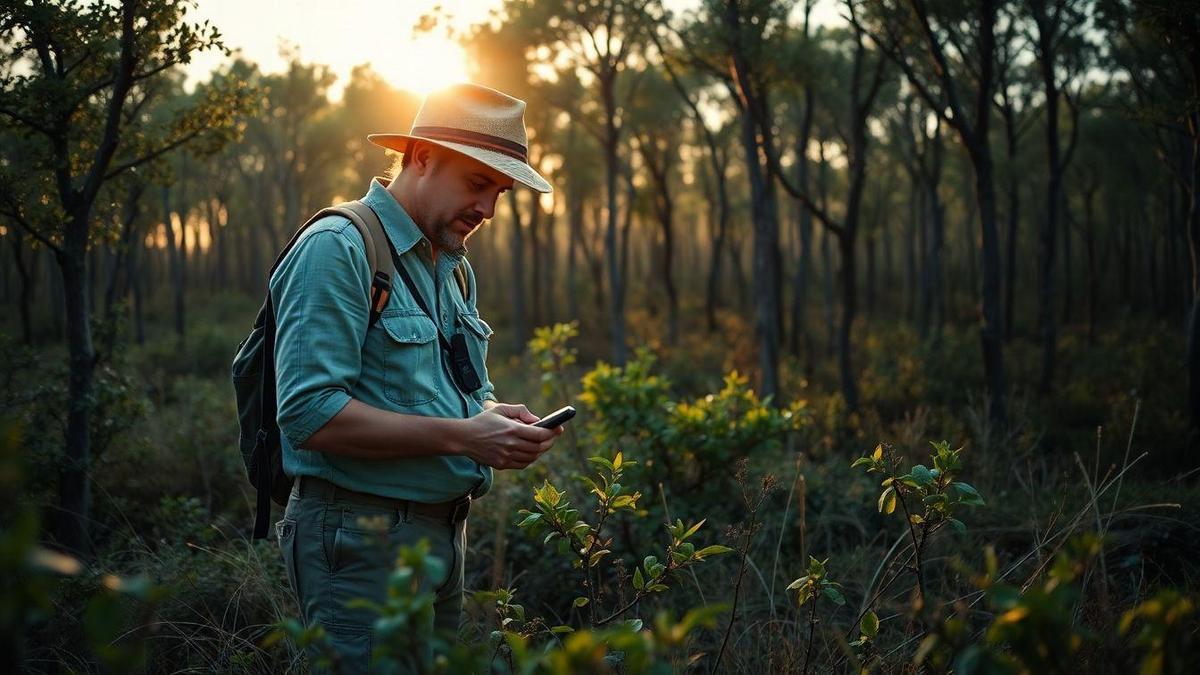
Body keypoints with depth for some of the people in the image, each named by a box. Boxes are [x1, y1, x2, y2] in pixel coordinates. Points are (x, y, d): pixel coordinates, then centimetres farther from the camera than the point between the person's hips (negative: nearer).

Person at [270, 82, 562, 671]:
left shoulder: (453, 268, 15)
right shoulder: (337, 249, -14)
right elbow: (310, 413, -23)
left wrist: (496, 418, 0)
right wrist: (461, 435, -23)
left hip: (443, 533, 9)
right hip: (362, 538, -9)